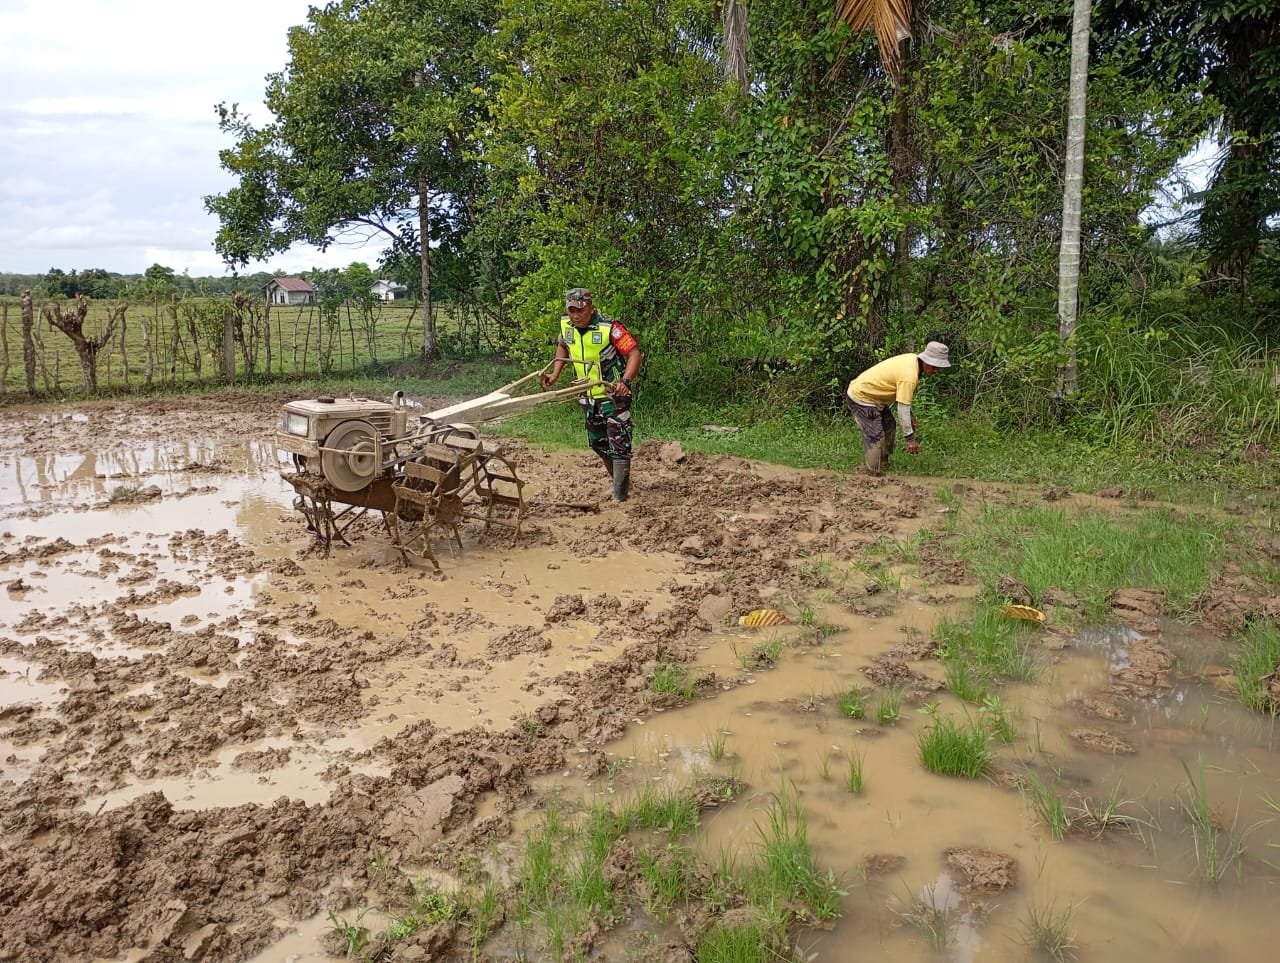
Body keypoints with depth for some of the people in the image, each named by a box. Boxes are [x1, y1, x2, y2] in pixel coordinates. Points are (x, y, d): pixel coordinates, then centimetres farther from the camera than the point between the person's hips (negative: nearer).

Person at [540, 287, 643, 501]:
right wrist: (554, 374, 7)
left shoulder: (610, 327, -24)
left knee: (619, 444, -7)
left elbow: (635, 353, -26)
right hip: (588, 397, 7)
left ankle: (619, 494, -1)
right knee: (597, 443, 19)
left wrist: (625, 381, -40)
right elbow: (563, 348, 17)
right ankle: (622, 480, 38)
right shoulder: (566, 325, -4)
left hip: (614, 395, -7)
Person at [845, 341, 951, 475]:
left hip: (870, 393, 11)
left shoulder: (913, 359, -3)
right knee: (875, 437, -12)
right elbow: (902, 409, -29)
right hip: (861, 398, -11)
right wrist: (909, 438, -24)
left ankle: (883, 464, 28)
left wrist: (910, 416, 12)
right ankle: (874, 475, -5)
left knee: (889, 428, 18)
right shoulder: (909, 375, -31)